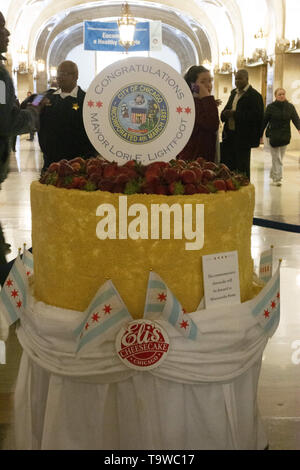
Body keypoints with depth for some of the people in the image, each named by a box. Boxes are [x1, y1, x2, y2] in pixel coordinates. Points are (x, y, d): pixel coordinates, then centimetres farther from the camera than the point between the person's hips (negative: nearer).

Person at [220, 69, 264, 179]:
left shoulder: (254, 95, -10)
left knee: (242, 167, 1)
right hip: (229, 135, 7)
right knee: (227, 166, 11)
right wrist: (225, 113, -6)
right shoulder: (234, 93, 15)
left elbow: (256, 116, -21)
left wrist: (235, 114, -23)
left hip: (244, 137, -7)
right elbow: (227, 110, 21)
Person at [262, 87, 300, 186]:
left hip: (285, 136, 3)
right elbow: (265, 121, 1)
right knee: (276, 158, -5)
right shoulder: (271, 107, -3)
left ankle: (273, 174, 28)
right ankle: (277, 178, -5)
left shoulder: (290, 107, 3)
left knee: (280, 157, 11)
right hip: (273, 136, -3)